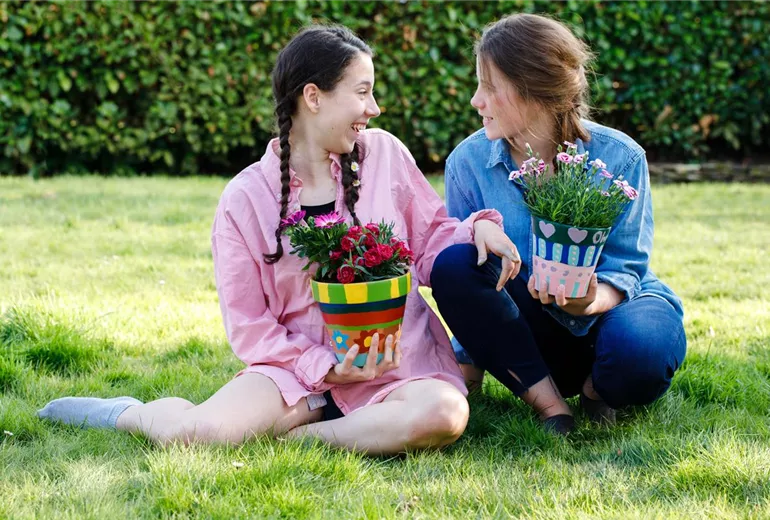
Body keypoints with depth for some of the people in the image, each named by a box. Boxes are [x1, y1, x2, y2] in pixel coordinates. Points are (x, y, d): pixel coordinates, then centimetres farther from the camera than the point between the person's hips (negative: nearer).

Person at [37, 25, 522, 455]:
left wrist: (478, 227, -9)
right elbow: (250, 326, -1)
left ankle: (296, 437, -17)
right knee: (200, 433, -28)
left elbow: (431, 238, 13)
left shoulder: (384, 154, 4)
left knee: (443, 413, -35)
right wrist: (326, 370, -15)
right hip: (301, 366, -2)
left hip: (400, 361, 2)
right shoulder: (246, 199, -2)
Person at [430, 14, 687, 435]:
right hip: (527, 332, 2)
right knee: (450, 259, -26)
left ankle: (595, 386, 1)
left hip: (607, 308, -2)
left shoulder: (619, 157, -15)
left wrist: (589, 302, -37)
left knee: (640, 349, -39)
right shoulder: (468, 162, -10)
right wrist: (467, 362, -13)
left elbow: (624, 270, -14)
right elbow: (460, 276, -5)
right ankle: (548, 402, -18)